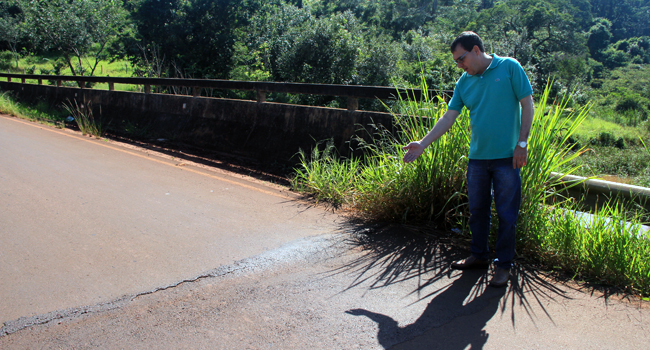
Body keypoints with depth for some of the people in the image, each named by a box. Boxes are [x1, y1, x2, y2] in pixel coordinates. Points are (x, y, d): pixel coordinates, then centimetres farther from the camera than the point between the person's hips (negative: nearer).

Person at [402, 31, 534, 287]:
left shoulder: (509, 67, -5)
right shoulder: (464, 82, 7)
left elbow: (527, 105, -5)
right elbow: (448, 118, 7)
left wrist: (522, 143, -11)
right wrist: (422, 144, 1)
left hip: (507, 157, -5)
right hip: (477, 157, 5)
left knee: (506, 213, 2)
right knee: (477, 210, 13)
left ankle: (504, 265, 15)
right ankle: (479, 256, 29)